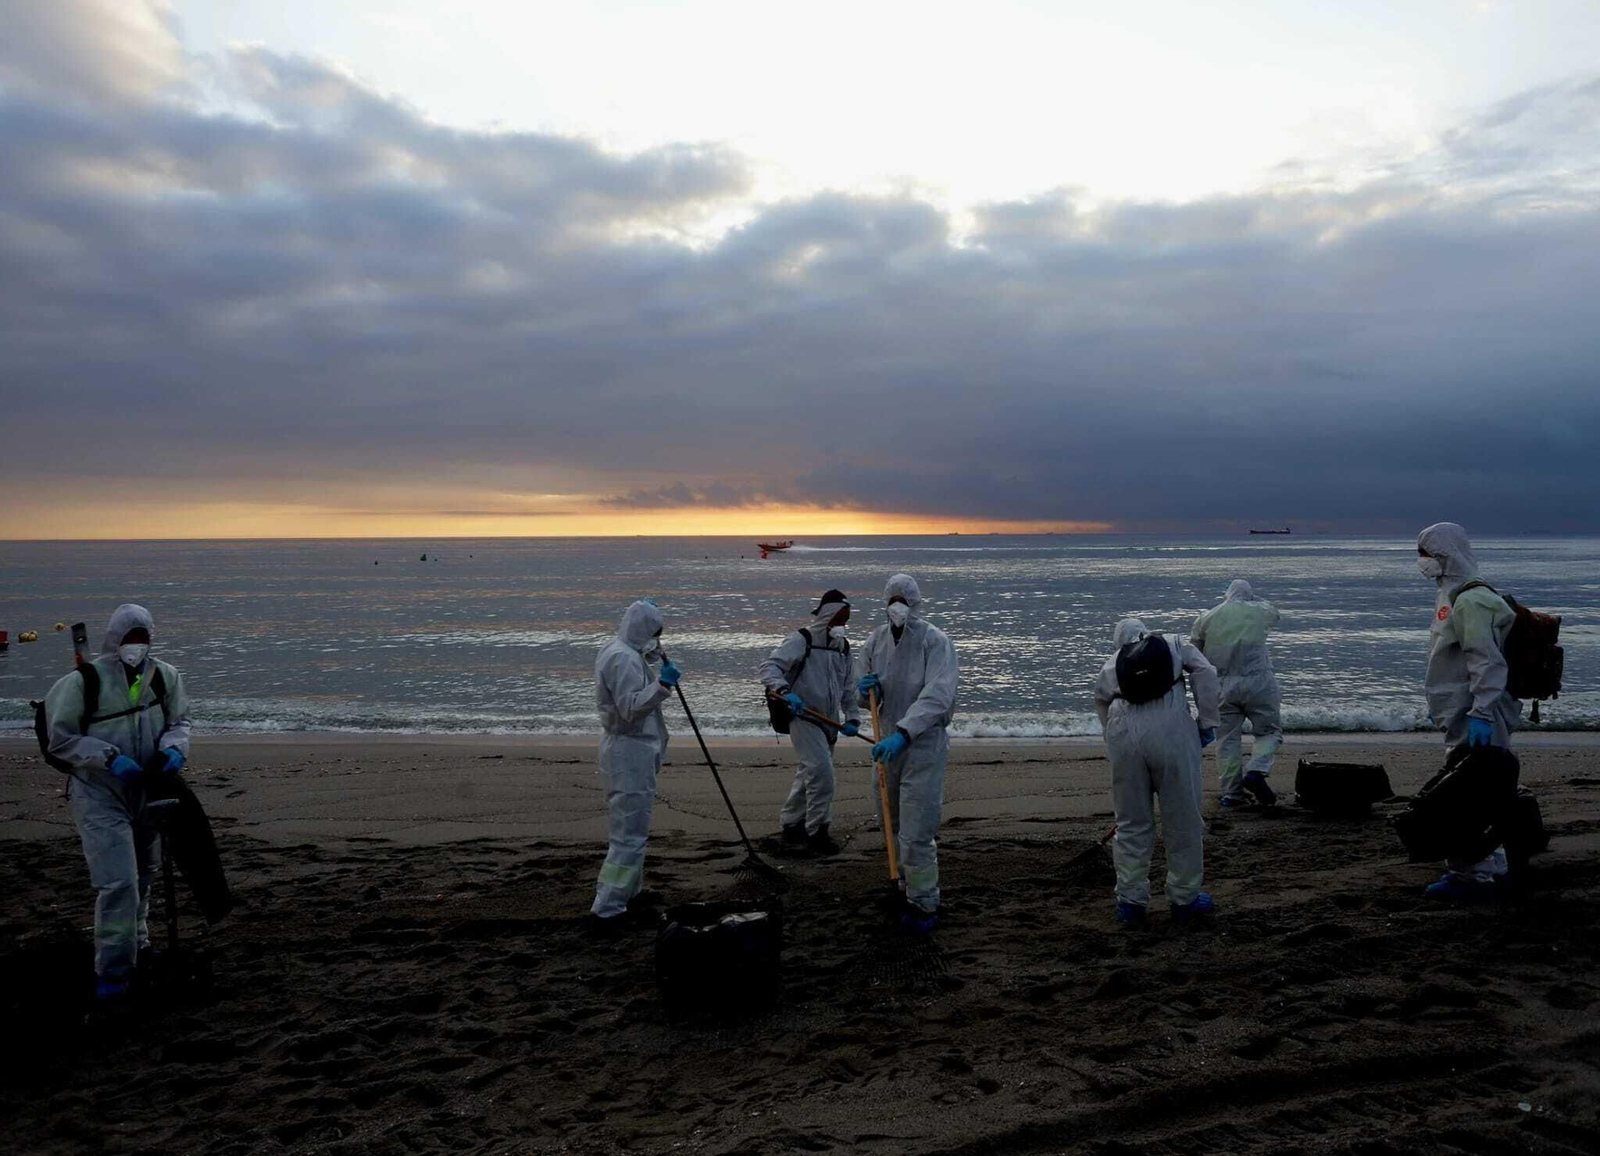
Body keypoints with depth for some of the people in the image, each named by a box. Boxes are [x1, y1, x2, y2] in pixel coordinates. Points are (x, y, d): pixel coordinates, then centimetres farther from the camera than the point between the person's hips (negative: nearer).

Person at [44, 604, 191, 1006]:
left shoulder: (164, 676, -5)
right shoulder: (84, 681, -16)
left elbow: (179, 720, 7)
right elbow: (61, 739, -11)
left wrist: (174, 747, -15)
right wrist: (109, 758, -22)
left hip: (146, 792, 5)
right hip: (99, 796, -5)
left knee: (143, 875, 23)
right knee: (118, 882, -15)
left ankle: (135, 942, 48)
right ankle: (113, 974, -2)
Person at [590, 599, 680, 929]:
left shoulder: (617, 651, 13)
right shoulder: (623, 658, -20)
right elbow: (631, 707, -26)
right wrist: (662, 684, -34)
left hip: (627, 749, 11)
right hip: (630, 752, -11)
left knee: (629, 828, 23)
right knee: (630, 833, -9)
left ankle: (627, 892, 36)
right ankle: (607, 910, -7)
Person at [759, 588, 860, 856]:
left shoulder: (843, 646, 12)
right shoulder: (801, 640, -11)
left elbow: (847, 686, 17)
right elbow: (769, 667, -18)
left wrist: (852, 718, 5)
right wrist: (784, 691, -35)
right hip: (803, 717, -8)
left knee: (808, 775, 17)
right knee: (821, 772, -17)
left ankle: (791, 824, 32)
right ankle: (816, 831, -5)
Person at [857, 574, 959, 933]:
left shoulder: (936, 641, -16)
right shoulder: (876, 641, 3)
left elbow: (937, 696, -29)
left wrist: (903, 733, -40)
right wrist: (865, 689, -12)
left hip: (924, 744, -6)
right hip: (887, 741, 6)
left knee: (916, 832, -7)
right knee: (894, 825, 19)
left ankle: (924, 904, 8)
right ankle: (910, 885, 39)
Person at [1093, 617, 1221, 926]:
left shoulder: (1110, 663, 28)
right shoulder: (1175, 645, 23)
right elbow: (1206, 673, 6)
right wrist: (1207, 723, 7)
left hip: (1123, 730, 2)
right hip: (1170, 727, -2)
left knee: (1131, 822, 13)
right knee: (1182, 819, 11)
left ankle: (1130, 901, 20)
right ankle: (1184, 898, 22)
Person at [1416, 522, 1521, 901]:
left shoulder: (1470, 602, -17)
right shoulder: (1452, 597, 16)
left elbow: (1488, 662, -24)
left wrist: (1481, 713, -28)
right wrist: (1438, 703, 29)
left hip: (1473, 717, -11)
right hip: (1464, 712, 11)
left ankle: (1470, 876, -3)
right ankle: (1491, 866, 28)